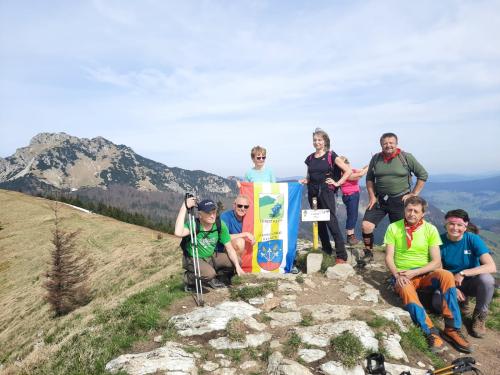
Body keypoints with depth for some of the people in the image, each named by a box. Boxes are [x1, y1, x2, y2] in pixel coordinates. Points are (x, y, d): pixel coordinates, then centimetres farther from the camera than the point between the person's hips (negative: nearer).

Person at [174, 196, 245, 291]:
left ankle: (211, 279, 10)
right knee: (209, 274, -32)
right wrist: (184, 207, -45)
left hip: (211, 257, 5)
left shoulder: (220, 225, -14)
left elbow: (229, 248, -9)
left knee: (235, 261, -13)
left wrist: (237, 266, -20)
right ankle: (188, 278, 1)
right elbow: (178, 233, -49)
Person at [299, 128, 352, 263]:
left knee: (331, 221, -11)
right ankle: (326, 250, 23)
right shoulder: (310, 158, 13)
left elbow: (348, 170, -4)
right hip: (312, 192, 6)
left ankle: (341, 255, -6)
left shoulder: (331, 156, -2)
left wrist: (338, 183, -8)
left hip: (326, 191, -5)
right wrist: (304, 181, 3)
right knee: (319, 222, 10)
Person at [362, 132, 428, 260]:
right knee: (366, 226, -9)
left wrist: (413, 194, -5)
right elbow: (369, 179, 10)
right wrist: (372, 197, 2)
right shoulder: (376, 158, 2)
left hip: (400, 200, -2)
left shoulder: (406, 157, -6)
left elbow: (423, 175, -1)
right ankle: (368, 253, 10)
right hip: (379, 199, 2)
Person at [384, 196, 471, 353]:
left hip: (424, 274, 2)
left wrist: (414, 272, -17)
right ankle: (431, 332, -24)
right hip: (402, 275, -1)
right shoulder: (393, 228, -2)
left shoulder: (430, 229, 0)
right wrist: (398, 275, -21)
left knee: (446, 276, -29)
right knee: (406, 290, -36)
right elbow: (389, 257, -3)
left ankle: (452, 329, -21)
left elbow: (436, 262, -4)